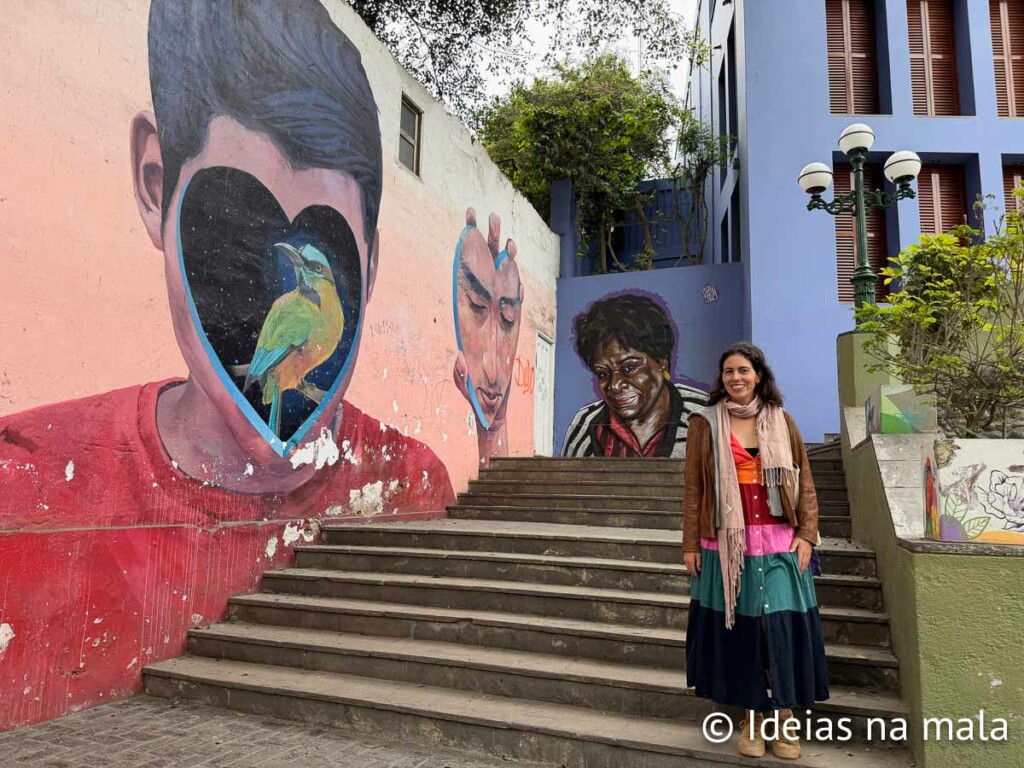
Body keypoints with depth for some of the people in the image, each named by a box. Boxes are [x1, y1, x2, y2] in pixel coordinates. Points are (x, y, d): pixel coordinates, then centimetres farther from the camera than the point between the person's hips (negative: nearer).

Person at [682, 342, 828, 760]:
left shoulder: (781, 421, 7)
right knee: (738, 628, 5)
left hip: (779, 541, 1)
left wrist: (806, 534, -2)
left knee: (783, 627, -2)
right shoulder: (706, 423, 2)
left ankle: (785, 718, 15)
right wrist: (691, 543, -2)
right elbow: (693, 487, 1)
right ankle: (752, 718, 20)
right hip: (727, 542, -1)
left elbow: (805, 481, 7)